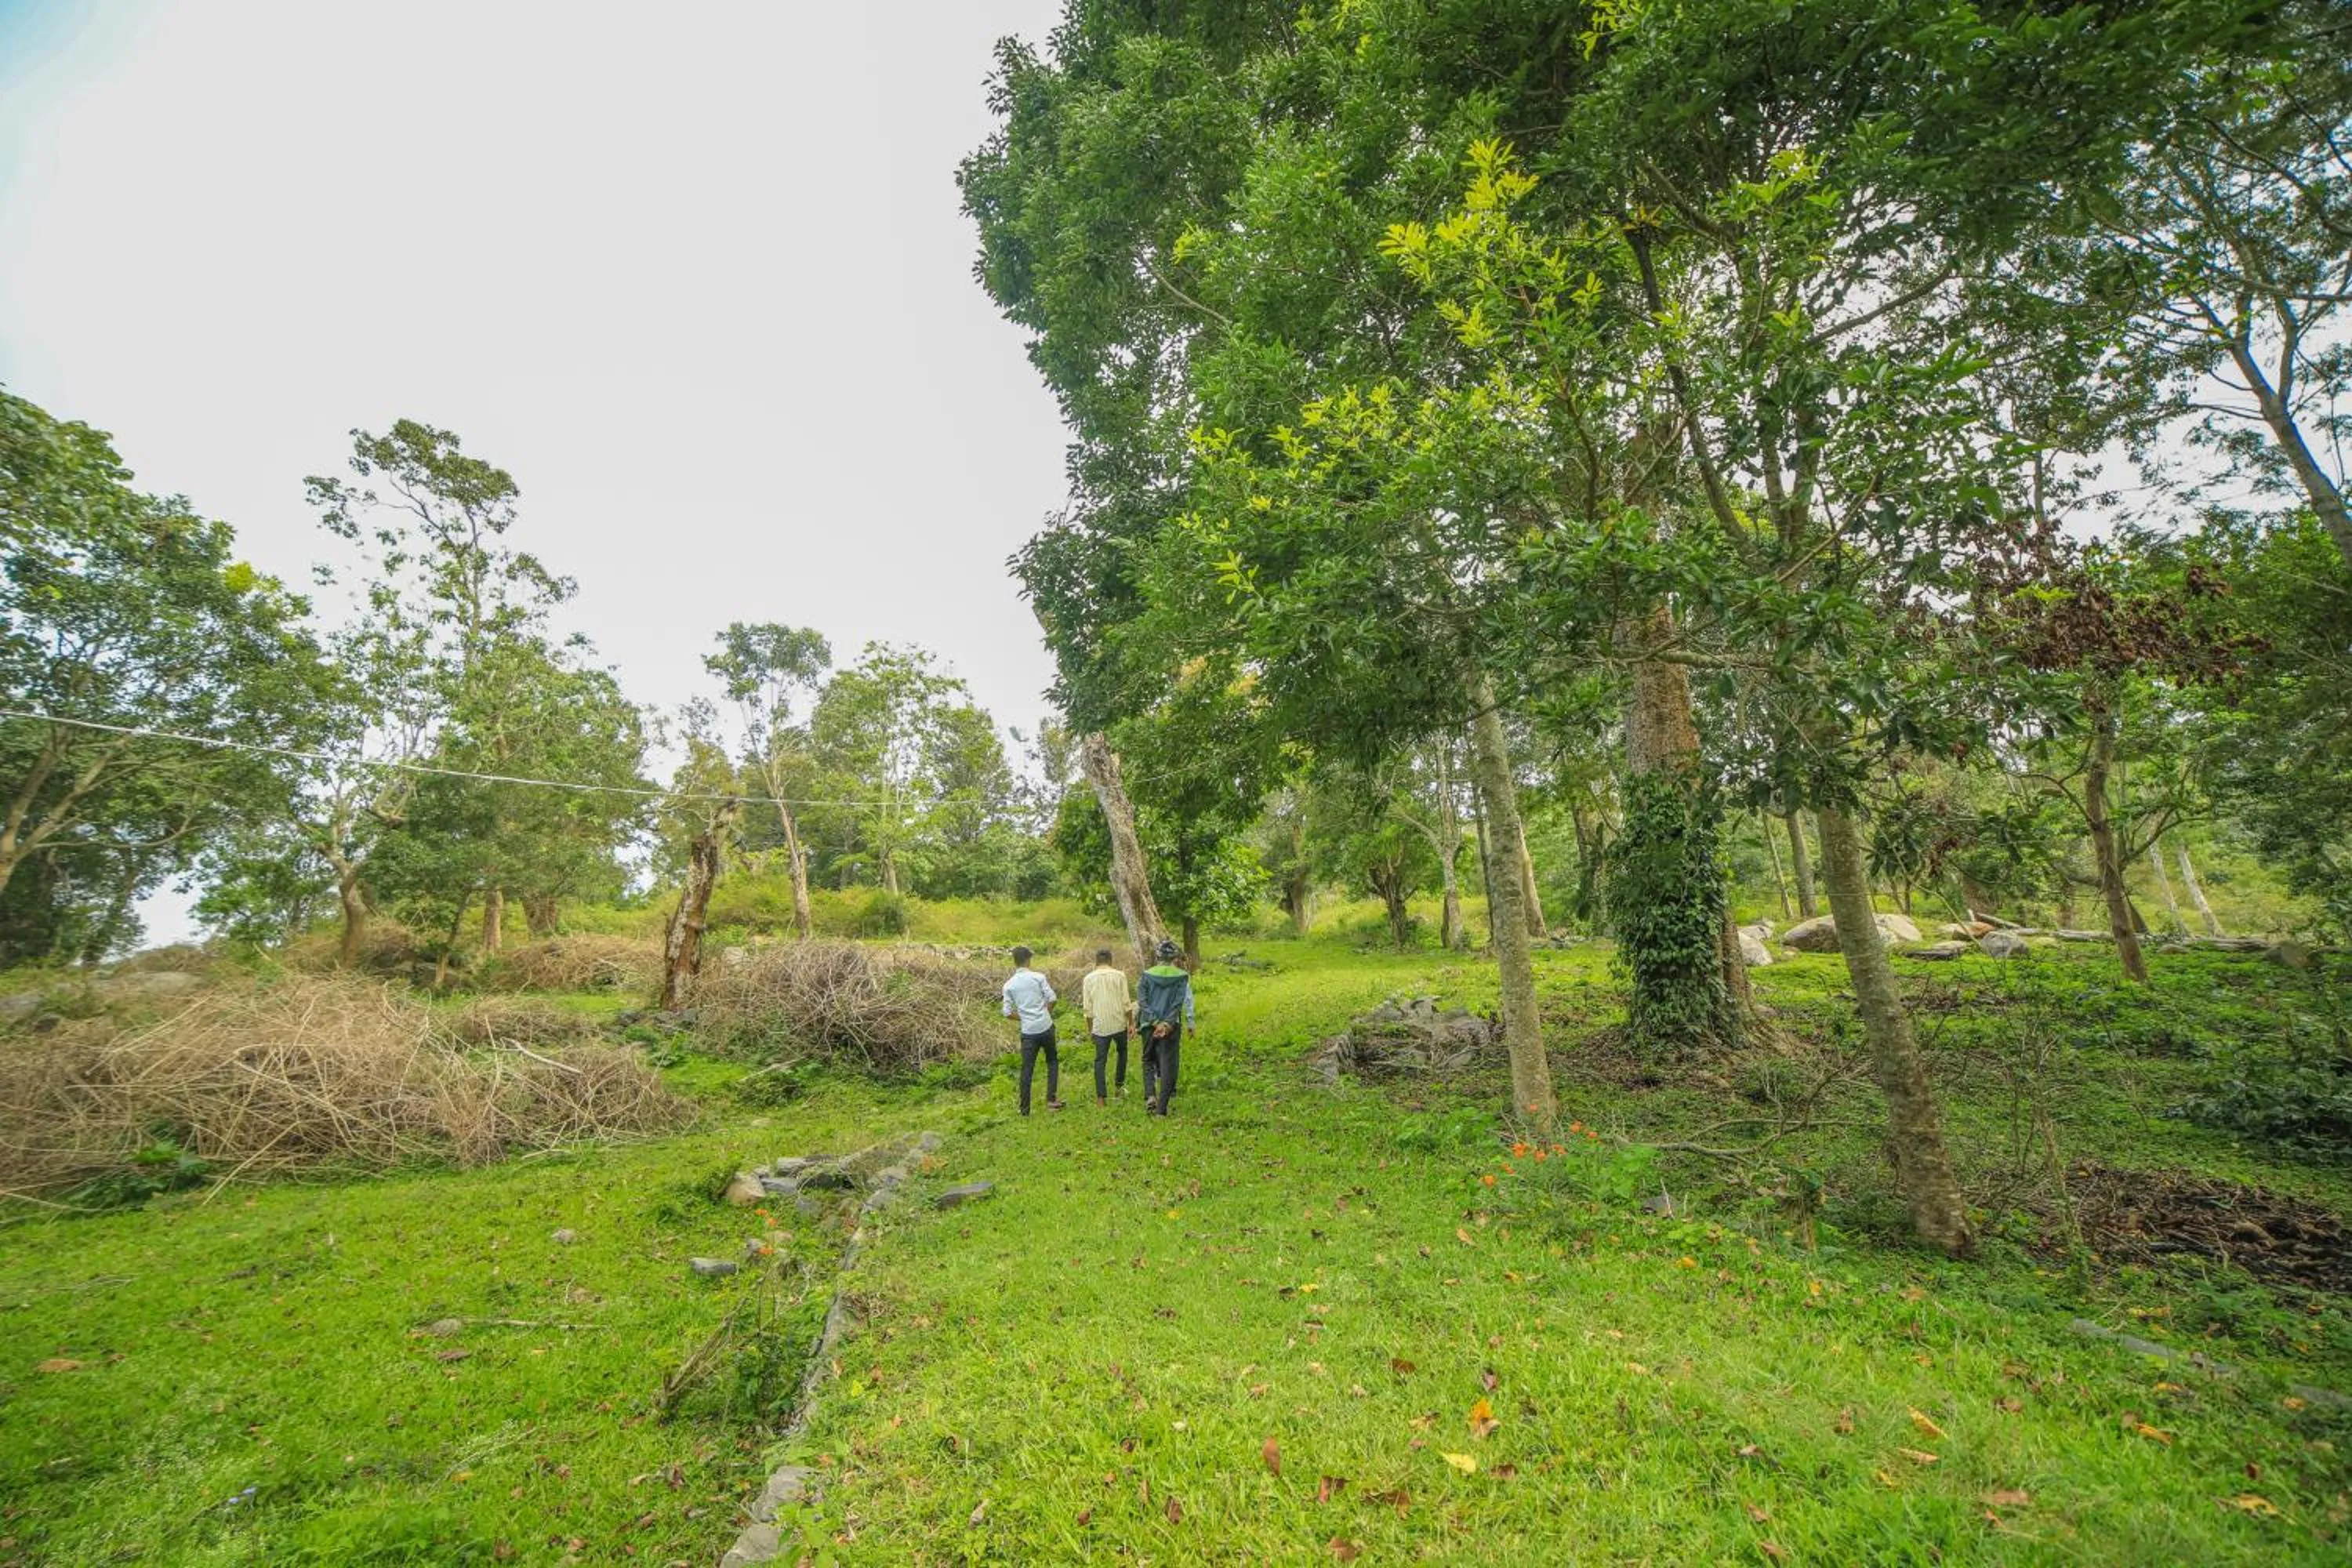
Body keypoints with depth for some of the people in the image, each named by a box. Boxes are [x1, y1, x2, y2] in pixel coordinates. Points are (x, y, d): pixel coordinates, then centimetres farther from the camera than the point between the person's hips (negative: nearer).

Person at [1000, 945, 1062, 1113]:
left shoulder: (1009, 985, -1)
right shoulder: (1038, 977, -6)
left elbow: (1008, 1012, -2)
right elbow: (1052, 999, -8)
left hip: (1028, 1032, 1)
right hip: (1046, 1027, -1)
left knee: (1027, 1070, 9)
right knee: (1052, 1061, 20)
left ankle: (1025, 1109, 14)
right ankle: (1051, 1099, 14)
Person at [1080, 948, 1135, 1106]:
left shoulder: (1089, 978, 0)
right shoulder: (1119, 975, -5)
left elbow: (1088, 1008, 2)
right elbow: (1126, 1003, -6)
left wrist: (1089, 1029, 12)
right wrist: (1131, 1023, 4)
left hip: (1100, 1026, 1)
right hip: (1119, 1023, 0)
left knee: (1100, 1060, 6)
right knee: (1122, 1052, 23)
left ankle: (1101, 1097, 1)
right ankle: (1120, 1086, 26)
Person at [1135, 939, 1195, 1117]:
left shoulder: (1147, 975, -1)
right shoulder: (1181, 977, -3)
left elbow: (1142, 1002, -6)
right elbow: (1179, 1003, -11)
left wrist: (1155, 1022, -9)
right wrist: (1167, 1024, -14)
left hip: (1149, 1025, 1)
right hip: (1172, 1026, -1)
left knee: (1148, 1061, 19)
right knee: (1167, 1065, 6)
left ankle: (1150, 1096, -1)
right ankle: (1161, 1108, 5)